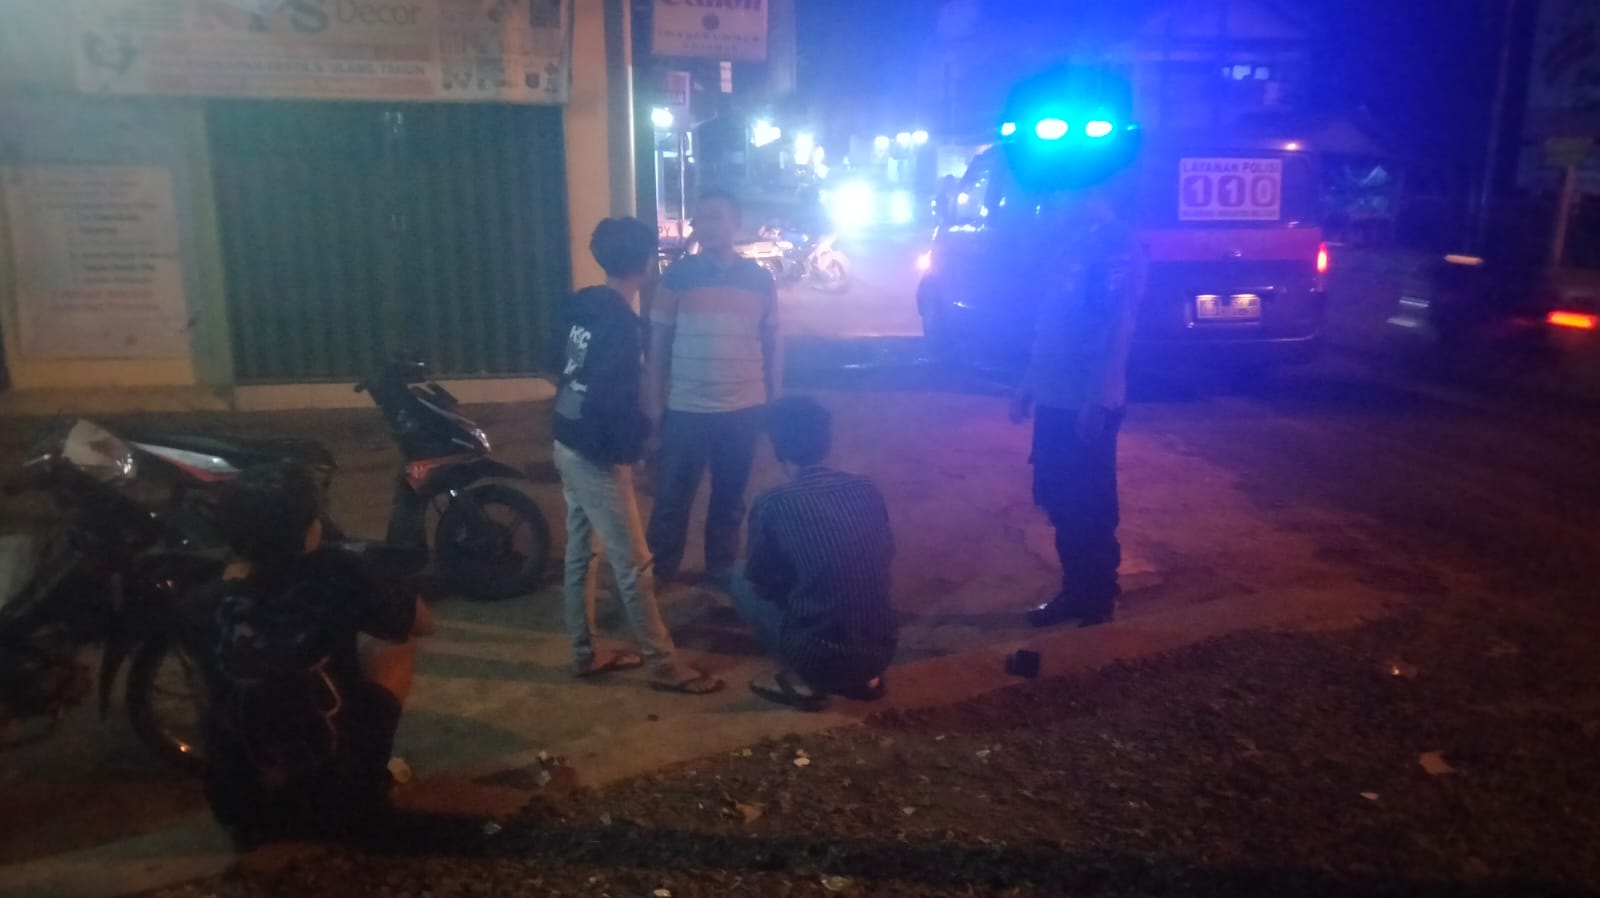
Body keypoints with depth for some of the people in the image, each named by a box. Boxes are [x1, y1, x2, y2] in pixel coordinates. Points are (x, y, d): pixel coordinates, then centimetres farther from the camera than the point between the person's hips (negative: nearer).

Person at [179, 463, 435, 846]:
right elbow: (424, 622, 2)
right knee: (396, 638, 13)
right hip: (338, 801, -3)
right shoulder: (336, 576, -16)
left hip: (242, 812, 4)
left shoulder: (201, 605, -7)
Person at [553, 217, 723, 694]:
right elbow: (615, 398, -25)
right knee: (633, 565, -1)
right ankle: (664, 665, 9)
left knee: (579, 553, 16)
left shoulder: (582, 304, 6)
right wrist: (628, 447, -10)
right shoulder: (621, 322, -21)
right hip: (598, 455, -9)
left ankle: (584, 653, 28)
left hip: (568, 444, 10)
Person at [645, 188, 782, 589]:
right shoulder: (677, 275, -3)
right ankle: (658, 571, 22)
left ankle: (722, 569, 31)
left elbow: (772, 345, 9)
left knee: (730, 498, 15)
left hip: (743, 410, 2)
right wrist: (654, 405, -2)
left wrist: (773, 402, 7)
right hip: (685, 409, -2)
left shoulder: (759, 279, 2)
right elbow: (658, 344, 1)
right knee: (672, 497, 6)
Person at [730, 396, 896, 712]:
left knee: (742, 583, 14)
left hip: (820, 658, -5)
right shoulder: (867, 489, 2)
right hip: (880, 652, 5)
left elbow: (761, 580, 3)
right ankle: (864, 677, 19)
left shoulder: (773, 504, -11)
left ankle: (802, 680, 7)